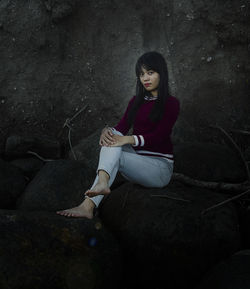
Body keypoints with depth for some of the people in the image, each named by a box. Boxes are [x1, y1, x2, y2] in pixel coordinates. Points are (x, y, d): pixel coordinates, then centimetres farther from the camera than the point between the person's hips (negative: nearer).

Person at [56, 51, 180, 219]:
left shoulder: (171, 104, -3)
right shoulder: (136, 101, 15)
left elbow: (158, 136, -17)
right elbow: (122, 128, 2)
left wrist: (128, 139, -32)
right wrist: (107, 131, -22)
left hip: (160, 166, -5)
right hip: (136, 162, 5)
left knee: (115, 155, -29)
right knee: (113, 136, -25)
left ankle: (88, 205, -43)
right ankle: (102, 183, -49)